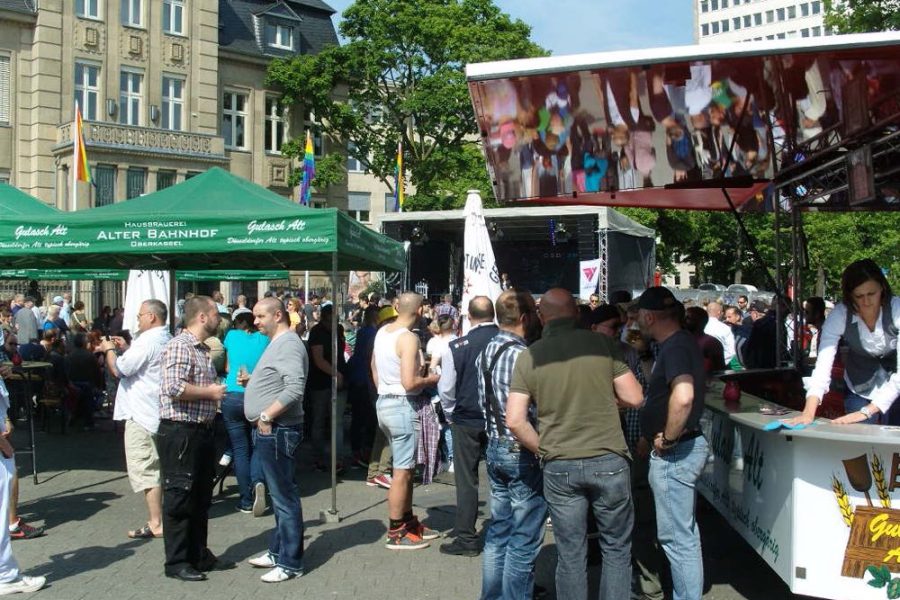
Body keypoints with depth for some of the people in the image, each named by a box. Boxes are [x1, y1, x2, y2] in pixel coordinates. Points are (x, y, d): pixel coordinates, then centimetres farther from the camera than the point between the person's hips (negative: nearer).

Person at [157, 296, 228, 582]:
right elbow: (174, 388, -26)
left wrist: (217, 389, 11)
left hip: (203, 430, 10)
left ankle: (199, 554, 27)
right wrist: (210, 392, -15)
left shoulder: (203, 349, 17)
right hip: (180, 432, -10)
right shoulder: (179, 346, -14)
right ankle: (176, 561, 9)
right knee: (179, 497, -1)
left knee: (201, 496, 16)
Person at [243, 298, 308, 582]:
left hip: (277, 430, -11)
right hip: (268, 430, 11)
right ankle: (278, 551, 29)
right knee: (279, 495, 18)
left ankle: (290, 562, 3)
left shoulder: (288, 344, -15)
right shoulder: (277, 343, 18)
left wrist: (267, 415, -22)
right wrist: (251, 379, 11)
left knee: (284, 496, -4)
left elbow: (295, 388, -26)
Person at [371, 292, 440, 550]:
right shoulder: (408, 338, -18)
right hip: (402, 406, -9)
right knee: (402, 471, -2)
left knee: (406, 466, 18)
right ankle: (395, 533, 5)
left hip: (383, 401, 9)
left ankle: (408, 521, 26)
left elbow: (374, 369, 18)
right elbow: (409, 383, -23)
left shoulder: (382, 332, 8)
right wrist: (430, 380, -6)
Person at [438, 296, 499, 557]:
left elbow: (446, 389, -6)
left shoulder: (456, 347, -11)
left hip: (466, 421, -2)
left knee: (467, 481, 5)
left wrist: (451, 416, 11)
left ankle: (466, 540, 9)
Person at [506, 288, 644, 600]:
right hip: (608, 460, -1)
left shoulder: (528, 357, -1)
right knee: (616, 549, 13)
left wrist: (544, 450, 10)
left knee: (570, 555, 11)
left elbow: (515, 421, -4)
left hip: (559, 467, 1)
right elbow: (634, 398, -4)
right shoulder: (604, 344, -5)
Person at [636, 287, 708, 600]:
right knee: (685, 531, 20)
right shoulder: (682, 342, 11)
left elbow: (683, 396, -36)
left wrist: (667, 438, -23)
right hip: (685, 446, 11)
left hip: (674, 452, -11)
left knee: (677, 536, -2)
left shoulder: (675, 347, -20)